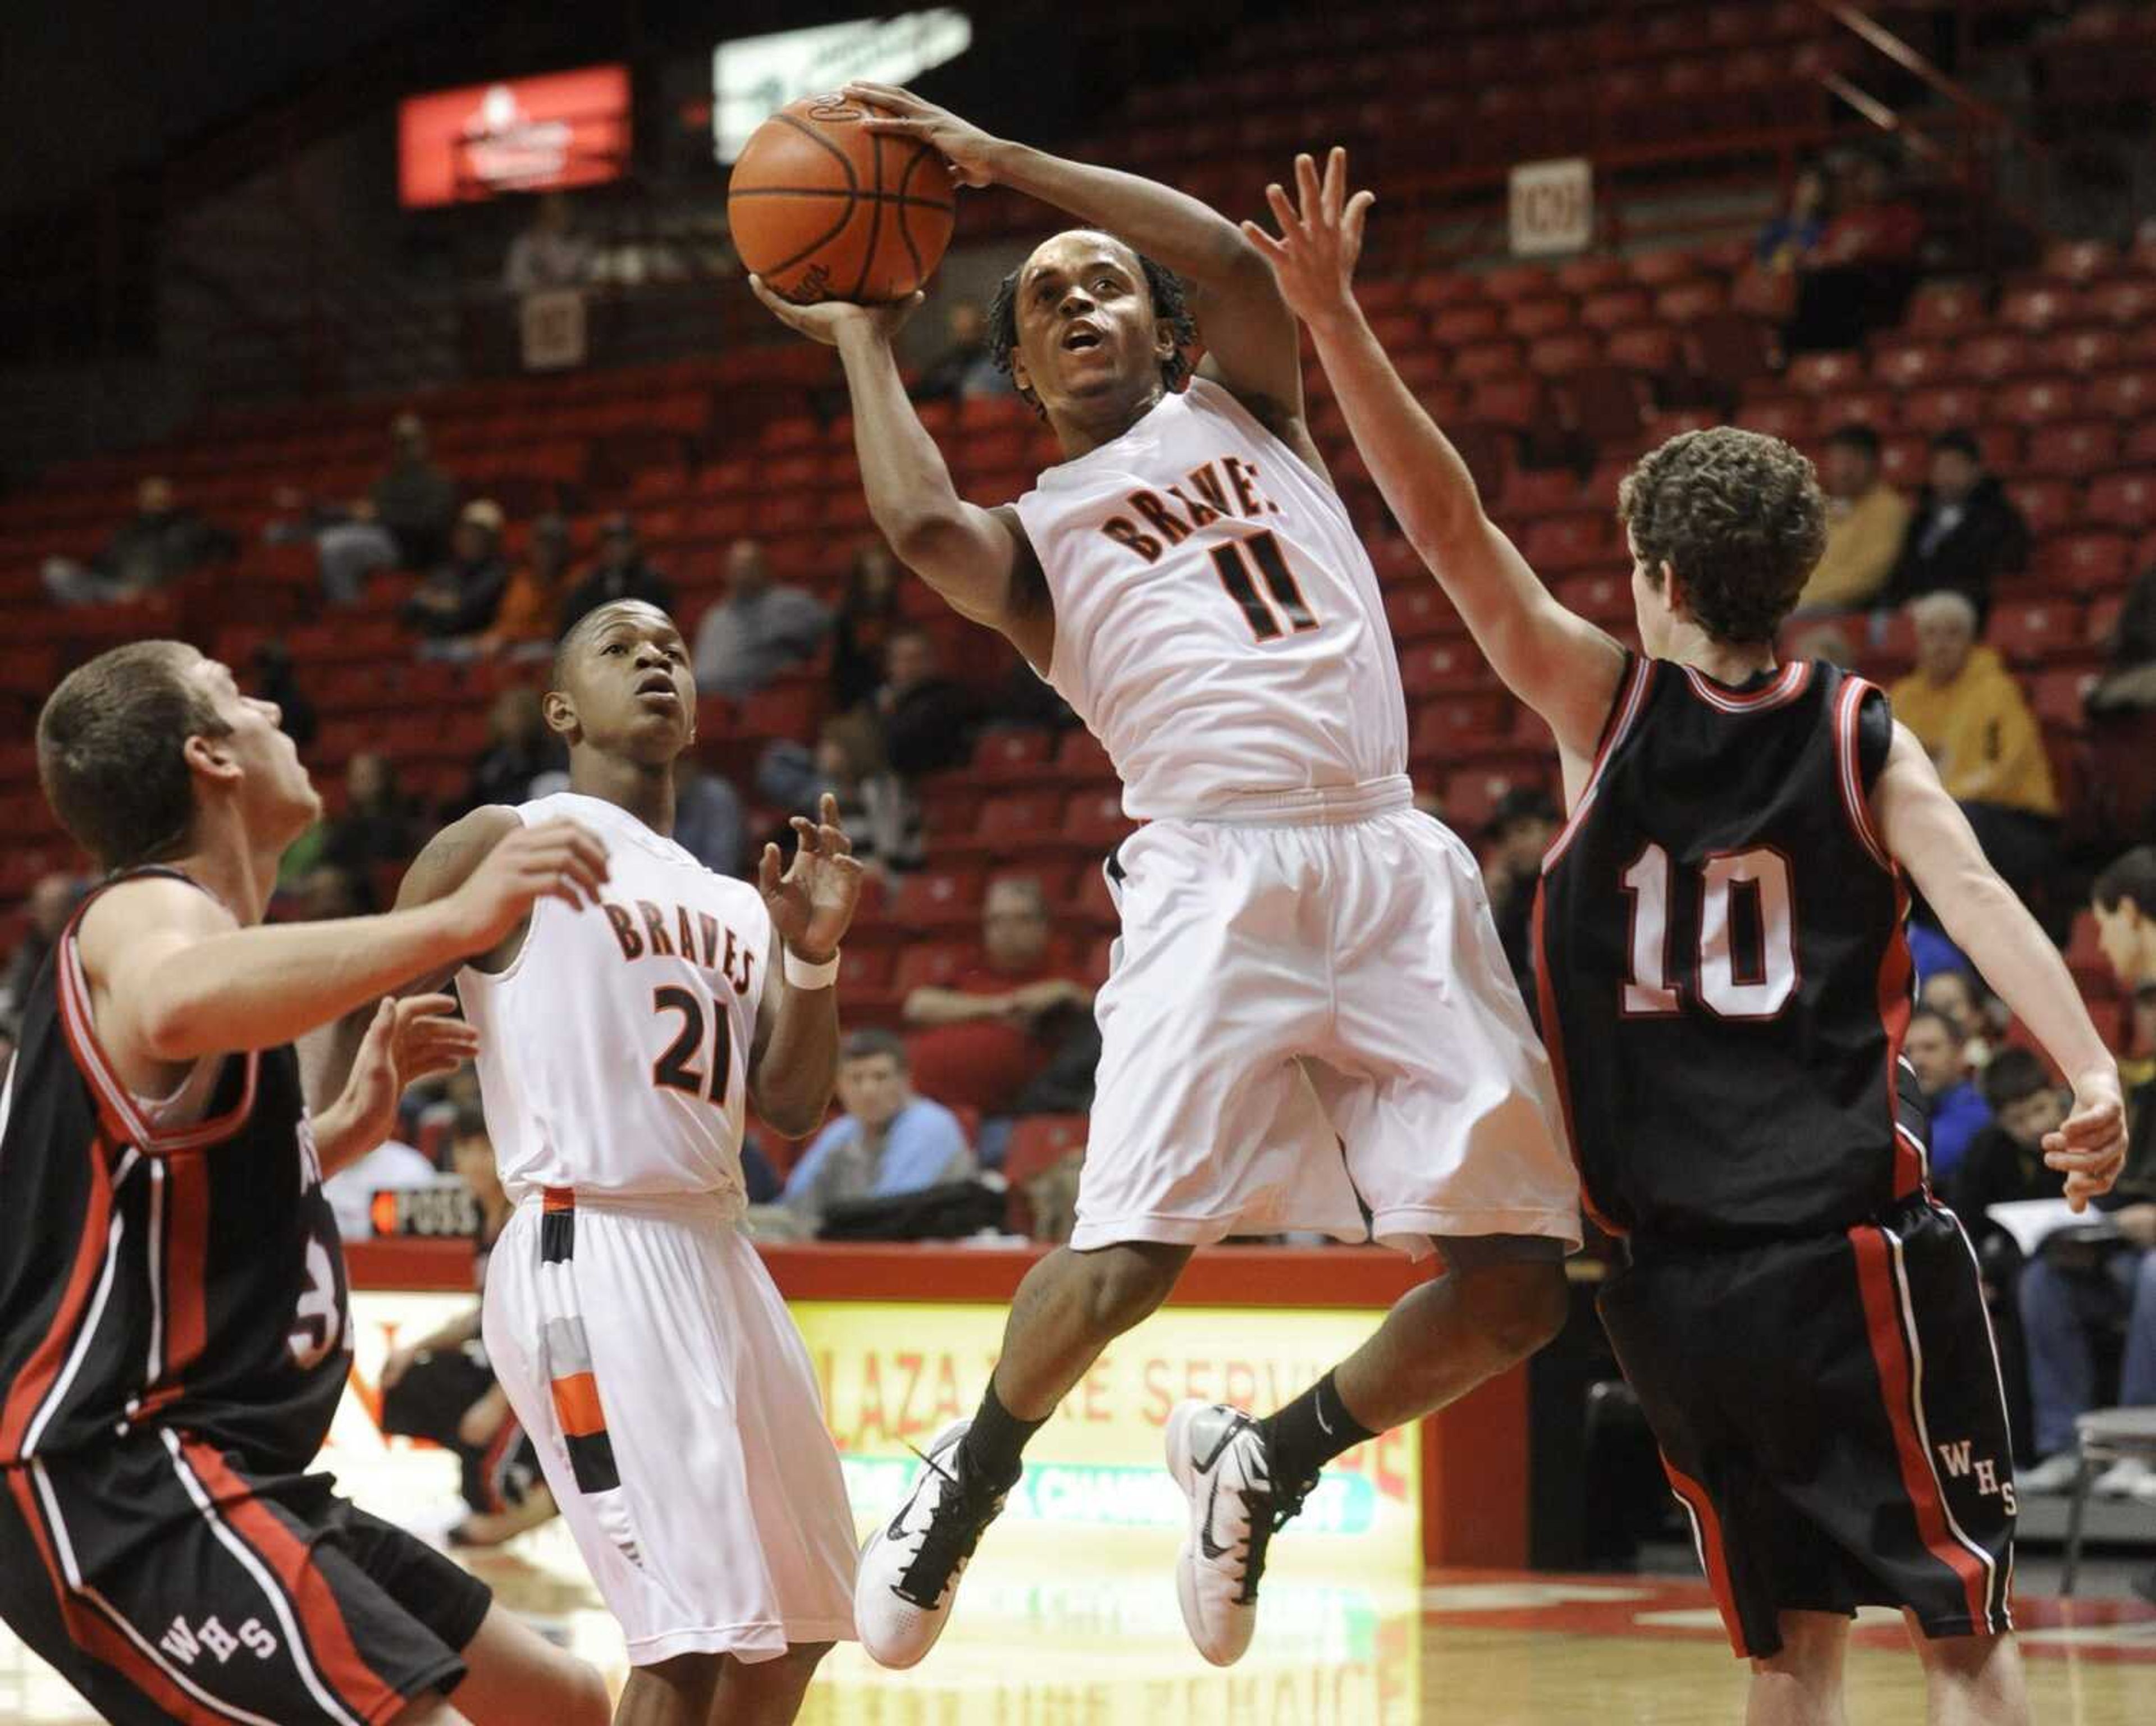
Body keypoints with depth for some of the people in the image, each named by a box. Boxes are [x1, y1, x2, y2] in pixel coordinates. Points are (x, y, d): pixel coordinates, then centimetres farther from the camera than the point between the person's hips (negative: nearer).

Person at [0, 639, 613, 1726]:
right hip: (121, 1481, -11)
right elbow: (178, 1006, -38)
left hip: (226, 1482, 11)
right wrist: (454, 923, -40)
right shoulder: (147, 912, -9)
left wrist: (348, 1124, 24)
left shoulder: (178, 918, 21)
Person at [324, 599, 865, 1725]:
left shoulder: (734, 905, 20)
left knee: (800, 1619, 13)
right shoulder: (510, 846, 1)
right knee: (695, 1634, -16)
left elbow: (792, 1108, 10)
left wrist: (813, 956, -6)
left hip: (716, 1252, 8)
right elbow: (358, 1018, -2)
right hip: (591, 1255, -8)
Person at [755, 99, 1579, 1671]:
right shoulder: (1031, 537, 17)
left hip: (1396, 866, 3)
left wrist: (998, 158, 3)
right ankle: (969, 1477, 7)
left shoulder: (1243, 414, 22)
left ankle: (1267, 1463, 17)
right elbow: (918, 524, -8)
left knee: (1518, 1281, -4)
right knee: (1129, 1254, -20)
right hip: (1218, 877, -2)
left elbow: (1234, 258, 1)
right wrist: (863, 340, 8)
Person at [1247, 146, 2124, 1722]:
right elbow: (1979, 901, -14)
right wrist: (2094, 1077, -24)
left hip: (1669, 1275, 2)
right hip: (1852, 1248, -2)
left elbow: (1450, 522, -1)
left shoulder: (1606, 705, 2)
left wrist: (1334, 320, -2)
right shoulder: (1863, 736, 1)